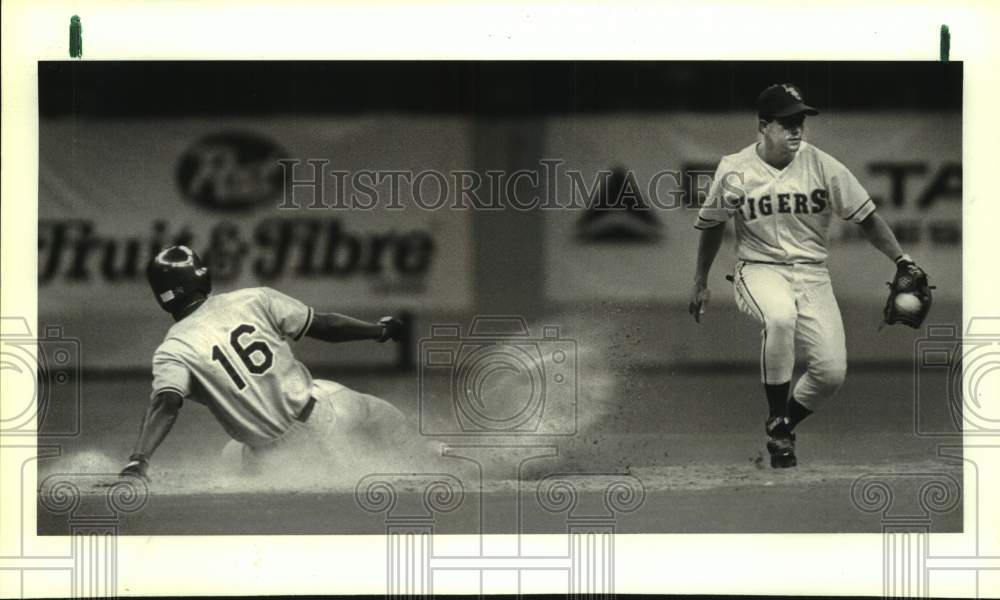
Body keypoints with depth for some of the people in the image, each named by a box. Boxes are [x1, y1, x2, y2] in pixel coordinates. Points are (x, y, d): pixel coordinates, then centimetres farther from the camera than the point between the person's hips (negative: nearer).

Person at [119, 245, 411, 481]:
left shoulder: (173, 350, -6)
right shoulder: (252, 299, -1)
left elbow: (165, 403, -24)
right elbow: (323, 325, 3)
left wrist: (137, 462, -36)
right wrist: (379, 331, 18)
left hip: (271, 455, -1)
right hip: (321, 415, 1)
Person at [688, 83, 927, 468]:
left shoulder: (822, 166, -6)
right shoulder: (733, 170, -5)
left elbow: (865, 216, -1)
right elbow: (712, 226, 10)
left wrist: (901, 260, -13)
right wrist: (700, 283, 14)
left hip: (811, 273, 2)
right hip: (759, 269, -2)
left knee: (832, 371, -13)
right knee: (780, 318, -37)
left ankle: (784, 426, 18)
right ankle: (777, 422, -20)